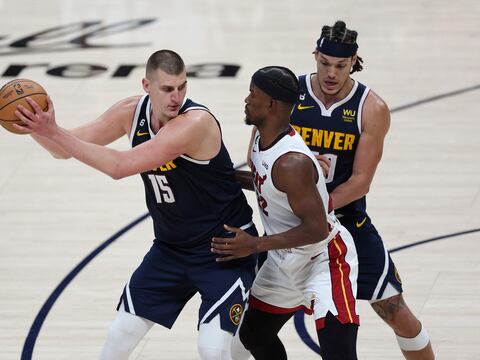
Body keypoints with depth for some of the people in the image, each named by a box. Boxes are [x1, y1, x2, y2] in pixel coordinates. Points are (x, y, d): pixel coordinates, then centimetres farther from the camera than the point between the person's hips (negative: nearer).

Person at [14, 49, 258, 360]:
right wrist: (37, 128, -21)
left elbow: (119, 166, -36)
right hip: (171, 248, 7)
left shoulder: (196, 122, -30)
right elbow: (66, 148, 1)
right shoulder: (133, 112, -7)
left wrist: (54, 132, -36)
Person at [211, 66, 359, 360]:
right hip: (286, 261, 10)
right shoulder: (263, 141, -2)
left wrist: (255, 245, -28)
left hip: (325, 260, -10)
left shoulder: (291, 162, -31)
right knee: (254, 335, 22)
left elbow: (317, 228, -30)